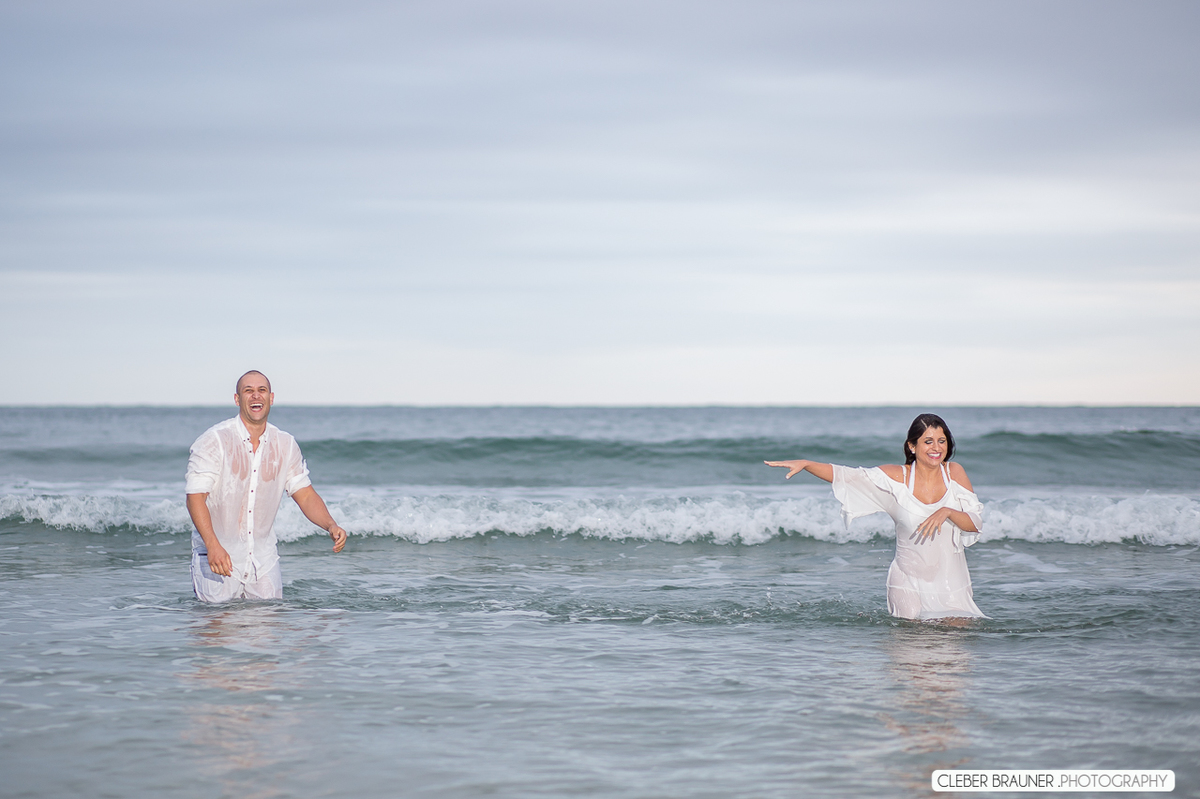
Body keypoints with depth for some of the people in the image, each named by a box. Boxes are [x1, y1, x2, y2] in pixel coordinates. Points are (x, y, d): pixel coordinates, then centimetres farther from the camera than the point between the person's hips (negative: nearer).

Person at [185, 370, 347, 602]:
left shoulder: (285, 444, 3)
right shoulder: (214, 441, -12)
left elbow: (305, 494, 6)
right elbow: (195, 497, -16)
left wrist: (331, 526, -13)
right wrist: (213, 545, -29)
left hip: (264, 557, 4)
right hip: (218, 556, -4)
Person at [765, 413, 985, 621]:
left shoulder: (954, 473, -1)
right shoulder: (898, 477, -5)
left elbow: (975, 524, -4)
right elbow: (848, 476, -5)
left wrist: (947, 512, -22)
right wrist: (805, 464, -14)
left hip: (952, 583, 1)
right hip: (909, 582, -1)